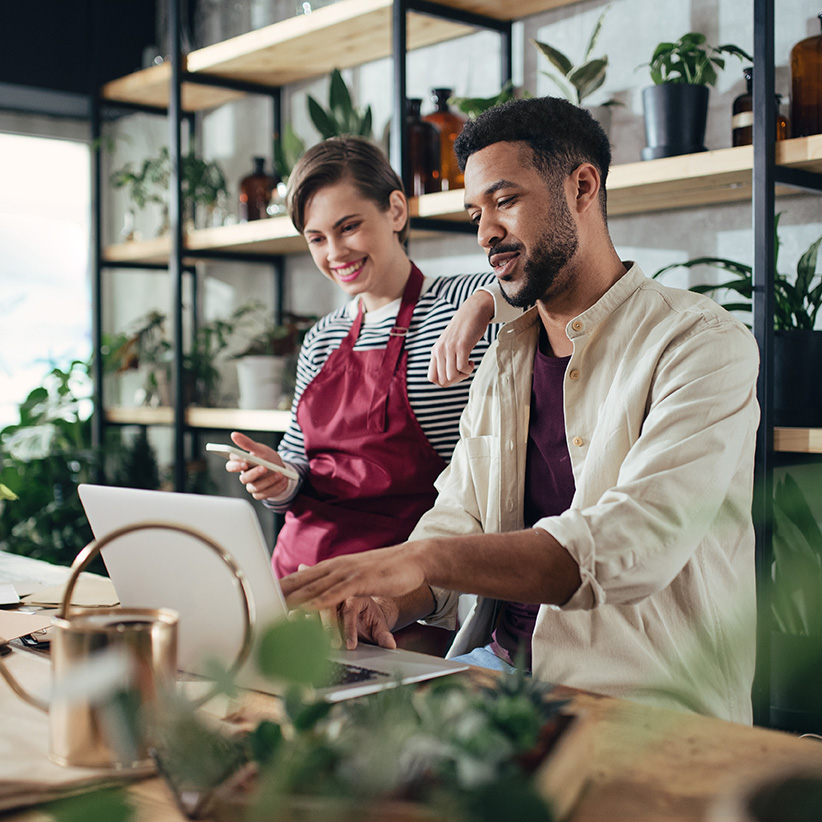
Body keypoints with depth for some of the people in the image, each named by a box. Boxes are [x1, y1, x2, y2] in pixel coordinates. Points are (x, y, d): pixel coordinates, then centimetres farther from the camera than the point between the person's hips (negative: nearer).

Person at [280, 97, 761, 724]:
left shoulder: (703, 344, -10)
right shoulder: (502, 362, 14)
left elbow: (630, 546, -25)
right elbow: (457, 520, 12)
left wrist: (424, 559, -33)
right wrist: (391, 601, -11)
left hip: (645, 704, -6)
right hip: (499, 667, 6)